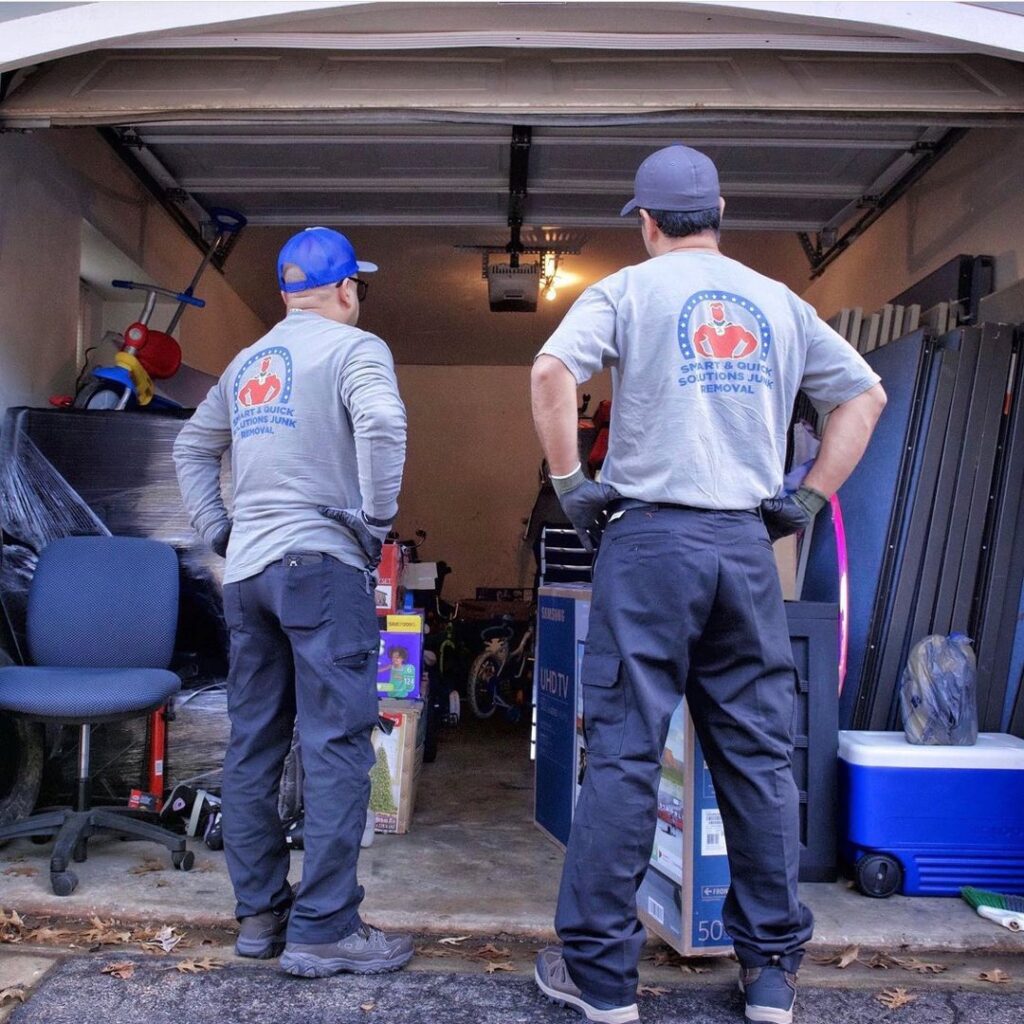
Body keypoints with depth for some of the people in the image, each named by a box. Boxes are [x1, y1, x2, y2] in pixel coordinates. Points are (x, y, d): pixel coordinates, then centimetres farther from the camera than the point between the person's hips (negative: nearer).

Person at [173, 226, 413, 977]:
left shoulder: (247, 362, 19)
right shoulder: (353, 347, -3)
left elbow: (192, 449, 24)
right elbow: (382, 423, -23)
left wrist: (219, 532, 19)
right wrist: (377, 523, -14)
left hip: (247, 570, 7)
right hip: (321, 563, -7)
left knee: (254, 744, 10)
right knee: (337, 745, -5)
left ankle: (260, 913, 18)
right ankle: (324, 929, -2)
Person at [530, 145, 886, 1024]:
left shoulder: (630, 289, 3)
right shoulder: (779, 303, 15)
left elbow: (553, 371, -14)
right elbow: (864, 395, 18)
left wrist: (569, 484, -5)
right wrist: (810, 499, 14)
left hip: (650, 534, -3)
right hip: (748, 545, 4)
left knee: (624, 754, 0)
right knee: (760, 757, 9)